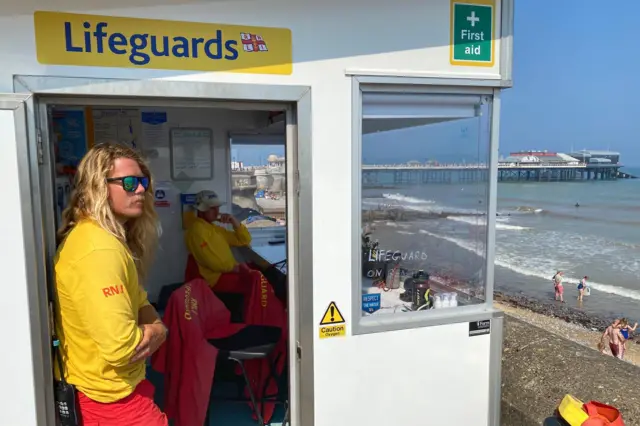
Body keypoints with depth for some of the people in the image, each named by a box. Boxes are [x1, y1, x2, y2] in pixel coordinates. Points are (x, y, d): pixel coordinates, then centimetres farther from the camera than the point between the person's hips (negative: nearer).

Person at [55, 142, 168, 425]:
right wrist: (154, 333, -12)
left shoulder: (109, 237, 5)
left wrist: (155, 329, -12)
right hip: (111, 399, -9)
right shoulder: (100, 249, -29)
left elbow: (138, 302, 9)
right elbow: (120, 347, -32)